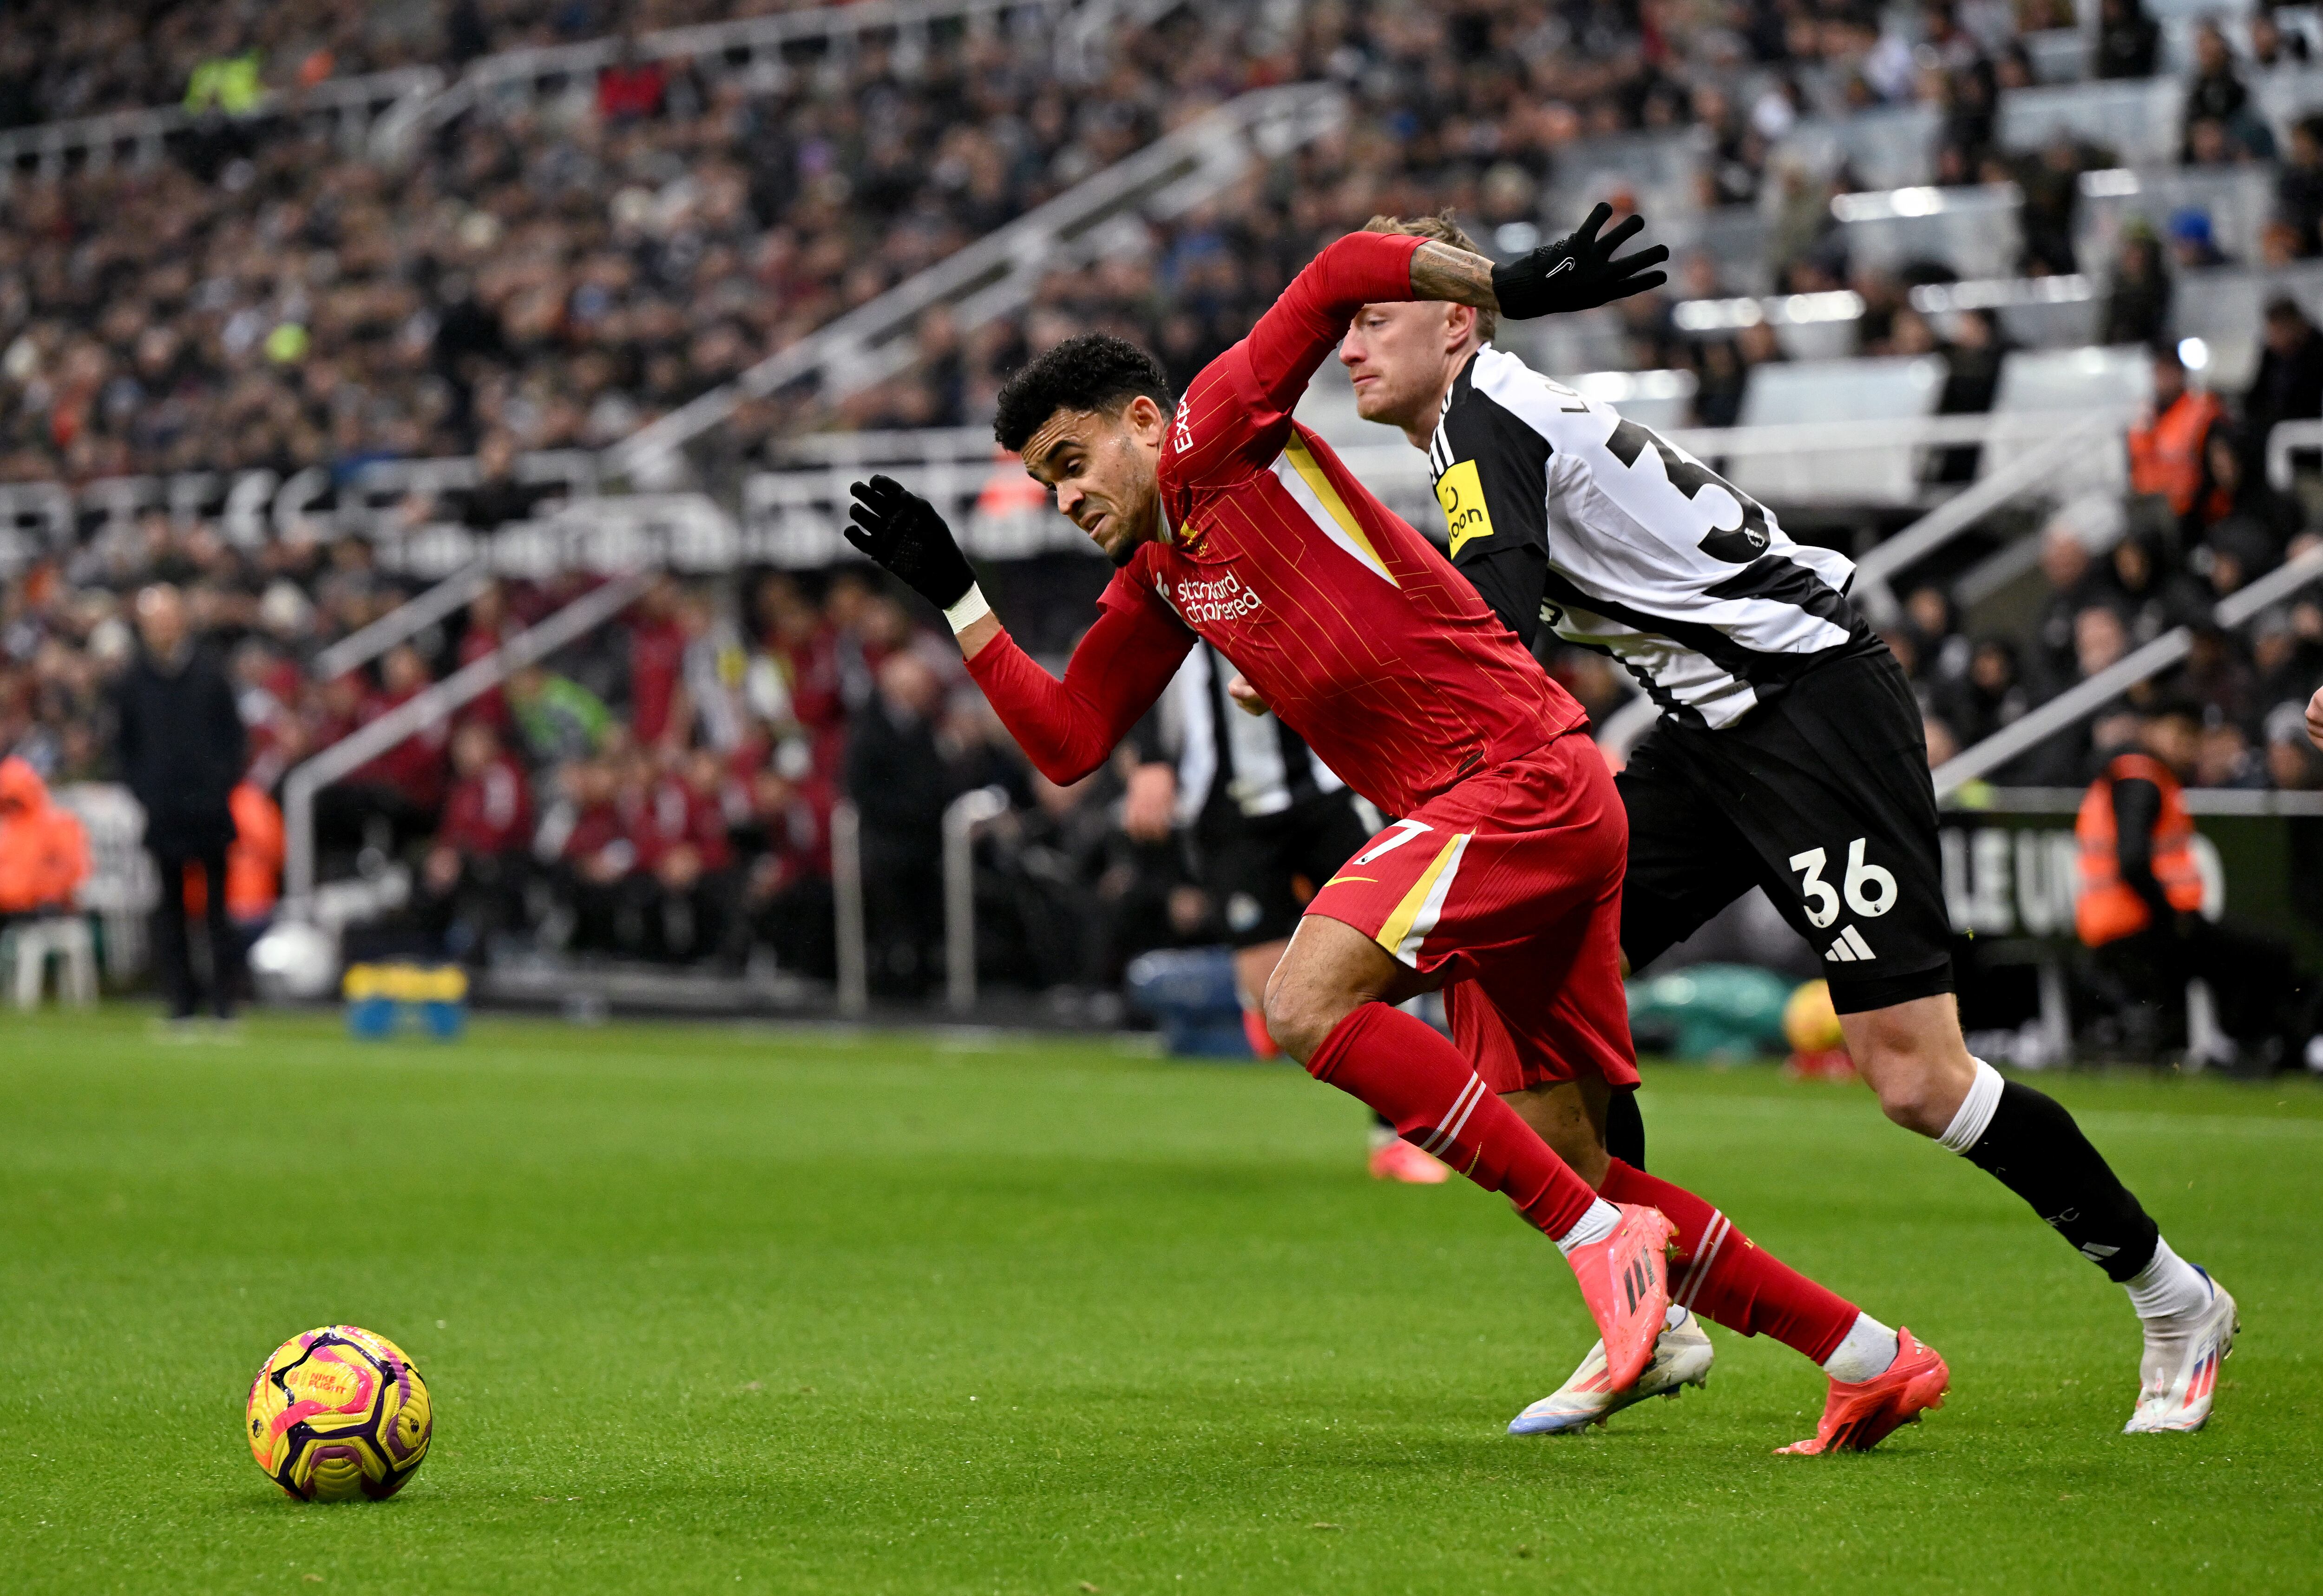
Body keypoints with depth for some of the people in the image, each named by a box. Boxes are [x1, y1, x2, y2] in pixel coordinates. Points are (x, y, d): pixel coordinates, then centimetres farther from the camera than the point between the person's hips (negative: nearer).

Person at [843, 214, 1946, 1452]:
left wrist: (1510, 289, -17)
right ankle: (1871, 1358, 13)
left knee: (1306, 999, -22)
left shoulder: (1219, 440, -3)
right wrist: (954, 596, 18)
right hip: (1492, 813, 9)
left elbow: (1343, 275, -13)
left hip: (1524, 778, -9)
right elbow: (1068, 743, 21)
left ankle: (1602, 1240, -20)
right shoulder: (1157, 581, 20)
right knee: (1565, 1159, 7)